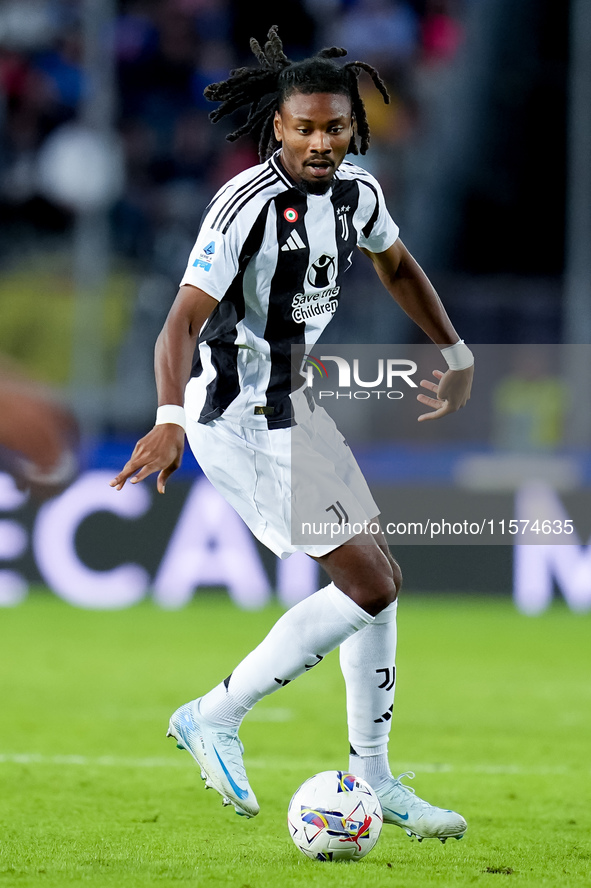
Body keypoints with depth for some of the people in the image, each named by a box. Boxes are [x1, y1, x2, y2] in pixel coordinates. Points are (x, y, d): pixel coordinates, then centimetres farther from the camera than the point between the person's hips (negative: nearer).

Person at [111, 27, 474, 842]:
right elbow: (183, 320, -30)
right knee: (369, 585, -12)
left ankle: (372, 781, 22)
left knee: (381, 581, 11)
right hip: (238, 419, -9)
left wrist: (457, 357, 21)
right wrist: (171, 423, -45)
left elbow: (397, 266, 24)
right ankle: (215, 719, -2)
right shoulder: (249, 204, -23)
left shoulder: (357, 192, 1)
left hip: (293, 404, 9)